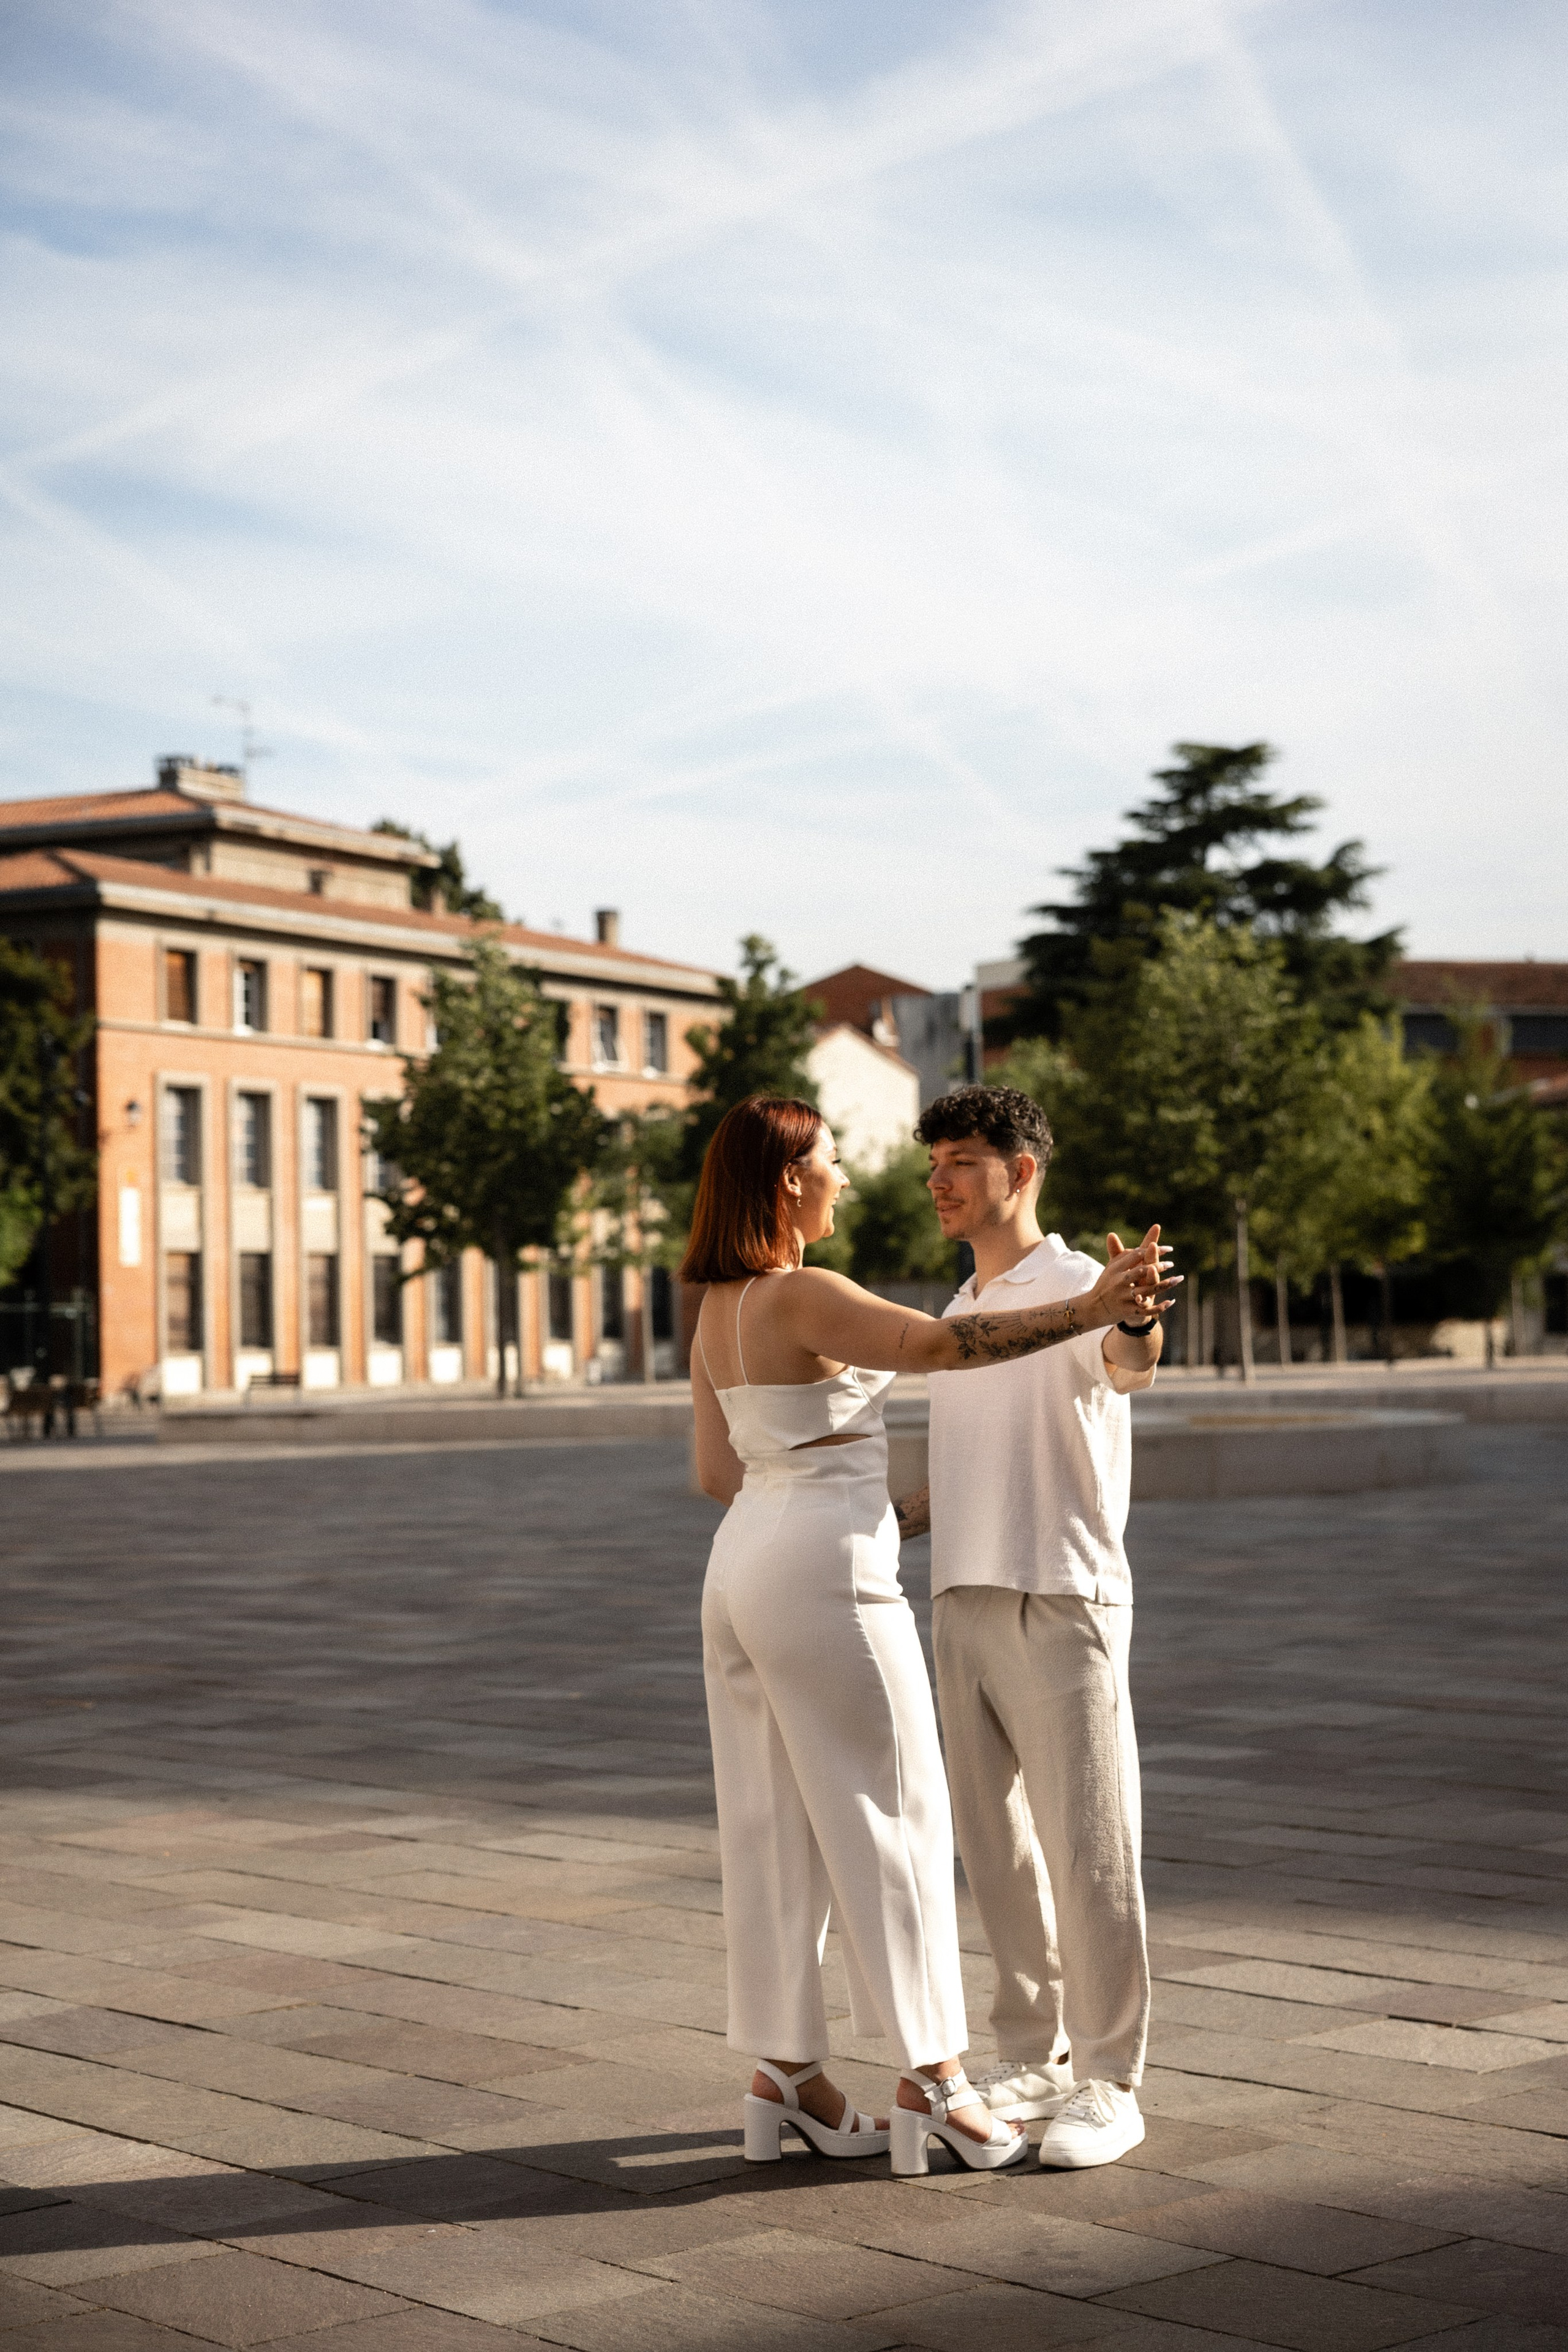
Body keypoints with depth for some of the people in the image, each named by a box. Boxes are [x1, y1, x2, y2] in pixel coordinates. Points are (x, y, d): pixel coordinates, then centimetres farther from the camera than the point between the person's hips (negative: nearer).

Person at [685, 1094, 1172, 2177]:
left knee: (773, 1828, 10)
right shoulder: (805, 1297, -15)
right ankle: (933, 2080, 4)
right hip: (827, 1575, -9)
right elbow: (946, 1345, -29)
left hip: (744, 1566, 9)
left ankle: (787, 2076, 16)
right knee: (891, 1821, -1)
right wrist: (1088, 1313, -31)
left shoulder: (718, 1309, 11)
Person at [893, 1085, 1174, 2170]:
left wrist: (1140, 1321, -53)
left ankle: (1108, 2083, 4)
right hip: (964, 1604, 8)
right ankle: (1032, 2058, 22)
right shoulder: (961, 1314, 19)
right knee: (997, 1847, 11)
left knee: (1088, 1848, -4)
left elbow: (1128, 1363, -31)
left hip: (1062, 1603, -8)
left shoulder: (1079, 1288, -7)